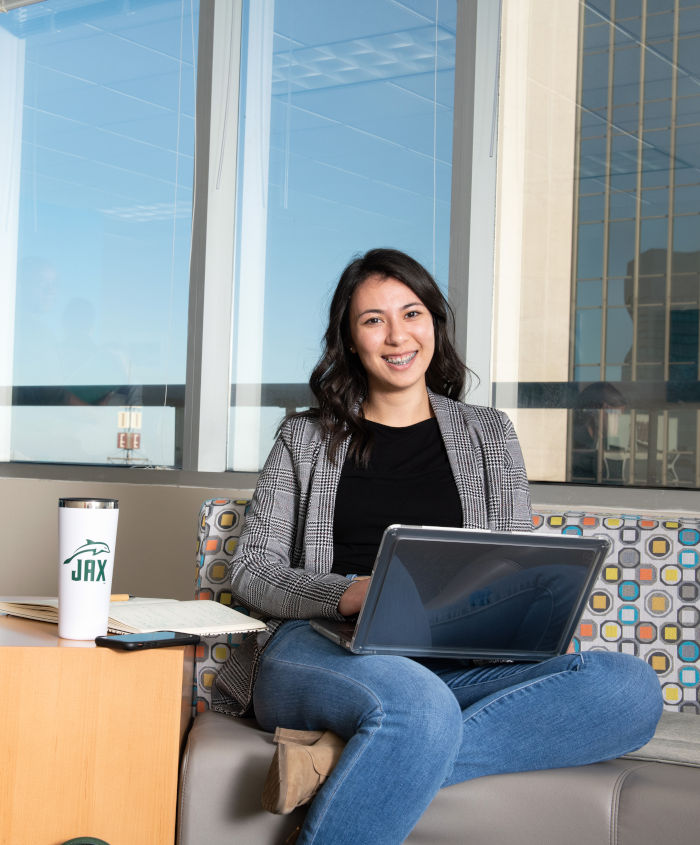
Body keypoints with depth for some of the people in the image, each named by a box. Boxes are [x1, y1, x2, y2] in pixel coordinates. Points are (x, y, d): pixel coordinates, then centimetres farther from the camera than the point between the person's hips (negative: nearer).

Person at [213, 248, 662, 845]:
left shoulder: (488, 433, 22)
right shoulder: (307, 438, 17)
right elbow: (252, 571, 7)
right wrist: (348, 593, -14)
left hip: (453, 664, 4)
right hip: (319, 648, -4)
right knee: (421, 707, -41)